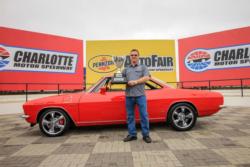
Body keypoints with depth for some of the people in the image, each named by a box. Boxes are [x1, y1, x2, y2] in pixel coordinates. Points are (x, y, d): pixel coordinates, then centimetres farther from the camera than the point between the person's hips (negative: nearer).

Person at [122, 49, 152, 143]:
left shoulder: (143, 67, 11)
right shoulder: (126, 69, 19)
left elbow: (146, 78, -3)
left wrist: (135, 82, -12)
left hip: (140, 95, -3)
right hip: (129, 95, 3)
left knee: (144, 115, -1)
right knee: (130, 116, 7)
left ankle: (146, 135, 11)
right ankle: (132, 134, 19)